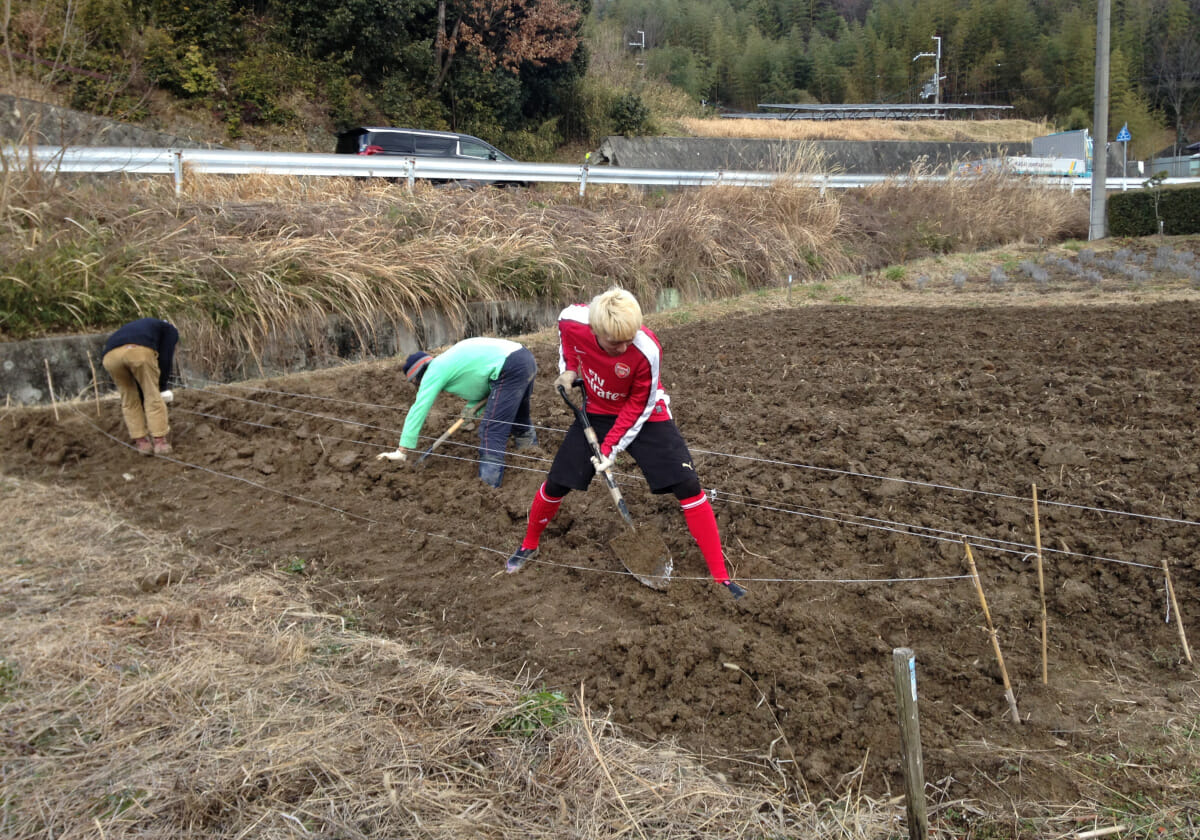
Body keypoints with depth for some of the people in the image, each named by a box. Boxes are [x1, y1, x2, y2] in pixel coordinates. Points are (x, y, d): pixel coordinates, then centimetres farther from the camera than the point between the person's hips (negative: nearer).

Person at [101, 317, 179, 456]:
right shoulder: (170, 330, 32)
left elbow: (139, 384, 45)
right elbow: (165, 359, 11)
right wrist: (163, 388, 14)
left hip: (110, 356, 5)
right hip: (140, 350, -5)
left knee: (129, 398, 22)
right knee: (153, 396, 11)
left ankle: (141, 442, 21)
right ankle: (159, 442, 11)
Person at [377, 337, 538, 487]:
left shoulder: (434, 371, 1)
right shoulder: (449, 361, 27)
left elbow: (418, 410, -2)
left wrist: (401, 451, -3)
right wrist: (474, 406, 5)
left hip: (509, 369, -9)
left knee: (491, 430, -10)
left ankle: (489, 483, -16)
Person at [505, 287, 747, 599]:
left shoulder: (647, 351, -36)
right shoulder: (572, 321, -27)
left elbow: (638, 408, -21)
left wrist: (610, 448, -21)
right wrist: (569, 369, -9)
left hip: (645, 415, -3)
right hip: (596, 412, 3)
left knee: (687, 486, -14)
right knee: (556, 484, 4)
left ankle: (720, 577, -5)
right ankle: (529, 546, 33)